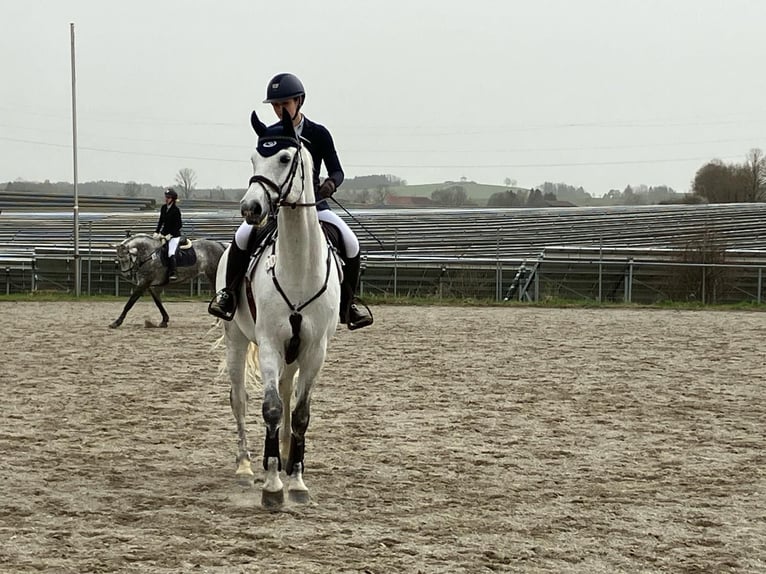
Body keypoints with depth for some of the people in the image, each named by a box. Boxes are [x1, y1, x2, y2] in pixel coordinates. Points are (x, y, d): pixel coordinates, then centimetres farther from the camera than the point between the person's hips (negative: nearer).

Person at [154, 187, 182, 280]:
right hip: (164, 233, 7)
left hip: (174, 235, -7)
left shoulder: (176, 210, -12)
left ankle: (173, 273, -20)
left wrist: (170, 234, -17)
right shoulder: (163, 208, 7)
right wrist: (157, 232, 5)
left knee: (171, 253, -19)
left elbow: (179, 225, -13)